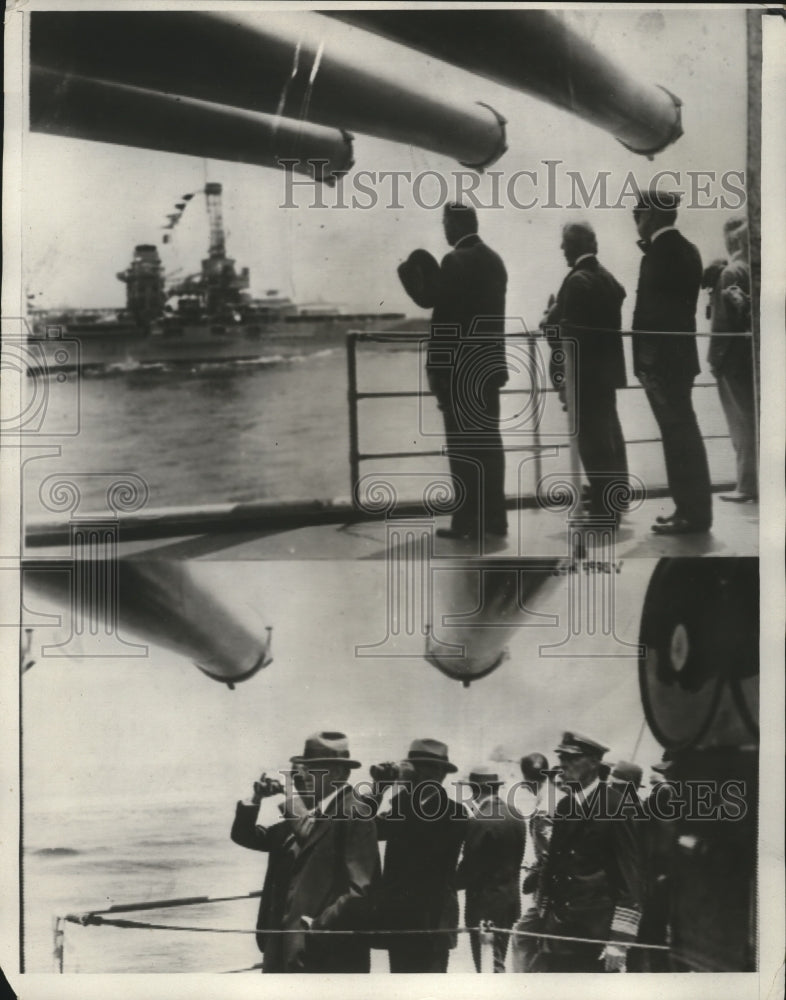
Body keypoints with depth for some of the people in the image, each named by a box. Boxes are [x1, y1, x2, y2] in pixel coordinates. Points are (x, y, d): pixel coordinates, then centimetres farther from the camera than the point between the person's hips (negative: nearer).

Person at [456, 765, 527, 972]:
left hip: (484, 902, -8)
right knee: (498, 960, 19)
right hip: (510, 898, 8)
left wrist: (454, 883, 0)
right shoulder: (516, 817, 4)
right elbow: (516, 859, 9)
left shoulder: (479, 821, -20)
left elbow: (470, 866, -16)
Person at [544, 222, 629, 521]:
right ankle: (615, 497, 28)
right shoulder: (608, 278, 10)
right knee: (608, 435, 17)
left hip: (585, 373, -9)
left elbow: (569, 332, -19)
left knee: (593, 440, -6)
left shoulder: (577, 281, -16)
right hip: (607, 370, 9)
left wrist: (563, 378, -16)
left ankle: (604, 507, -4)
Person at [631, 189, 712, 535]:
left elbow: (652, 309, -18)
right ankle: (693, 508, 20)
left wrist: (645, 358, -16)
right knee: (683, 433, 14)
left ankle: (692, 511, -1)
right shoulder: (685, 249, 13)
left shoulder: (661, 251, -15)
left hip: (661, 357, -10)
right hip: (678, 354, 10)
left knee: (678, 434, -5)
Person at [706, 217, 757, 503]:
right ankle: (759, 481, 17)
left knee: (742, 423, -2)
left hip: (735, 358, -6)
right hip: (756, 354, 6)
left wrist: (715, 358, -11)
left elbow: (723, 319, -15)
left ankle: (747, 485, 1)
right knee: (755, 421, 12)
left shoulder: (730, 272, -13)